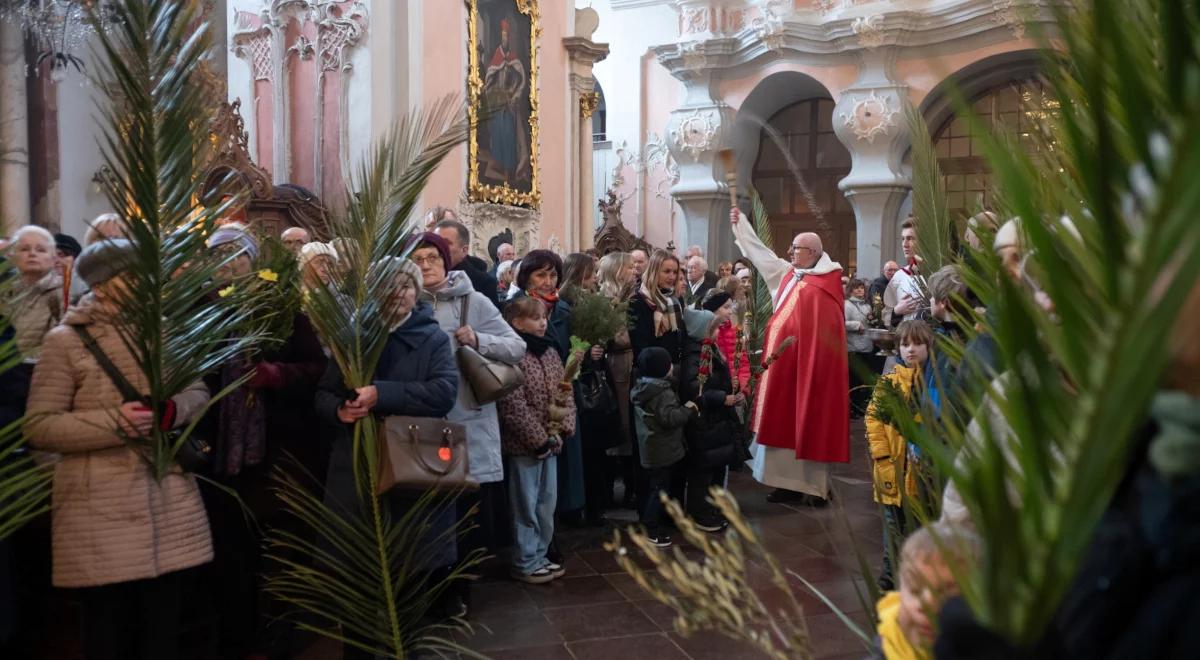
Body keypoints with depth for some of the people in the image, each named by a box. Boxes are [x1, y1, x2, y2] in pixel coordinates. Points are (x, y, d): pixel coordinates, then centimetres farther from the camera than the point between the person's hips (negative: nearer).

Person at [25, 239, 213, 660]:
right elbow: (38, 427, -8)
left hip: (169, 505, 4)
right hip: (102, 512, -4)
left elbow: (199, 393, 12)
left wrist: (174, 409, -11)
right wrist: (113, 423, -19)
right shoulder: (67, 340, -6)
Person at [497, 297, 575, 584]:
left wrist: (564, 426, -3)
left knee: (547, 501, 15)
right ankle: (525, 563, 14)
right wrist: (539, 438, -17)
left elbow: (565, 393, 12)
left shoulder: (550, 352, 10)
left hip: (550, 442, 8)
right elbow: (513, 405, -20)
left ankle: (540, 556, 28)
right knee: (526, 505, 2)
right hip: (524, 443, -7)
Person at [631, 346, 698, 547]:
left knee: (652, 487, 18)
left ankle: (647, 522, 27)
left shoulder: (641, 388, 8)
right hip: (663, 450, -9)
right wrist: (688, 410, -15)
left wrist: (682, 409, 20)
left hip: (650, 448, 9)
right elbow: (668, 418, -29)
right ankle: (652, 530, 1)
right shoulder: (663, 392, -22)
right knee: (661, 489, -3)